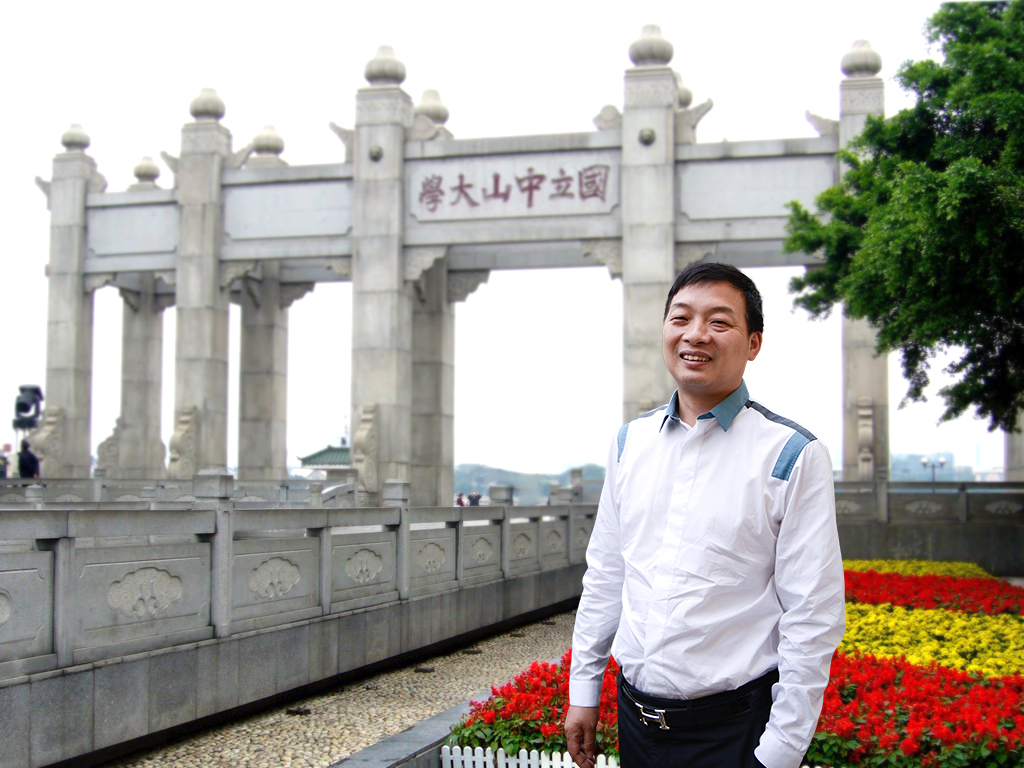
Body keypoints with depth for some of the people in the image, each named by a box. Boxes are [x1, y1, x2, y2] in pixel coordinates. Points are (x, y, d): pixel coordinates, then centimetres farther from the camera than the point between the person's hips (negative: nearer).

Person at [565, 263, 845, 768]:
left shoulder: (793, 457, -10)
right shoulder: (629, 443, 5)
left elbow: (814, 618, -11)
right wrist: (583, 691, 10)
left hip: (732, 727, -5)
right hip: (635, 718, 5)